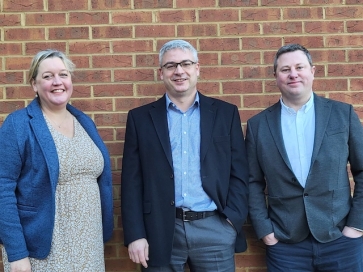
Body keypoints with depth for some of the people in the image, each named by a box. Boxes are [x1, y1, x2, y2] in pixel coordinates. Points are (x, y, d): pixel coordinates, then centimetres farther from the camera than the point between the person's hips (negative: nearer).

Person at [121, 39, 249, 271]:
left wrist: (232, 220, -5)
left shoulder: (226, 113, 5)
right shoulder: (141, 118, 4)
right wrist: (135, 234, -4)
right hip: (160, 231, 0)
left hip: (214, 229, 1)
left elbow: (239, 173, 5)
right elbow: (132, 182, 1)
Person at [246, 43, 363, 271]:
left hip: (341, 240, 0)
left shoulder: (343, 114, 1)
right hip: (285, 244, 0)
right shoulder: (258, 125, 2)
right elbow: (252, 182, 4)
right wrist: (264, 230, -2)